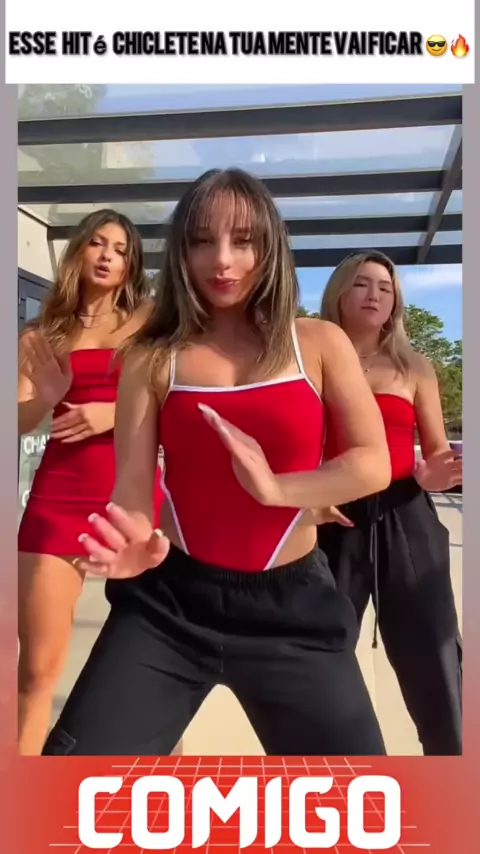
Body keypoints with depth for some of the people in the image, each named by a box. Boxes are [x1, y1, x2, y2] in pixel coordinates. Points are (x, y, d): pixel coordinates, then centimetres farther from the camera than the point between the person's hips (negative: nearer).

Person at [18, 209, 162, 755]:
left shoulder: (151, 321, 8)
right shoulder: (42, 335, 12)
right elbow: (20, 422, 6)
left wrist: (115, 413, -12)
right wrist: (47, 397, -14)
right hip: (58, 497, 1)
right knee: (37, 669, 1)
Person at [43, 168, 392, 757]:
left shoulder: (319, 344, 1)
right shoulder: (152, 358, 0)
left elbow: (374, 464, -4)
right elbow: (131, 482, -8)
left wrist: (274, 487, -21)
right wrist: (136, 539, -31)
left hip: (292, 604, 1)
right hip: (170, 600, 0)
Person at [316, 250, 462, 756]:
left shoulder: (415, 369, 12)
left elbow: (438, 453, 11)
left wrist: (435, 476, -11)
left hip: (404, 522, 1)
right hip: (335, 524, -1)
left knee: (434, 668, 1)